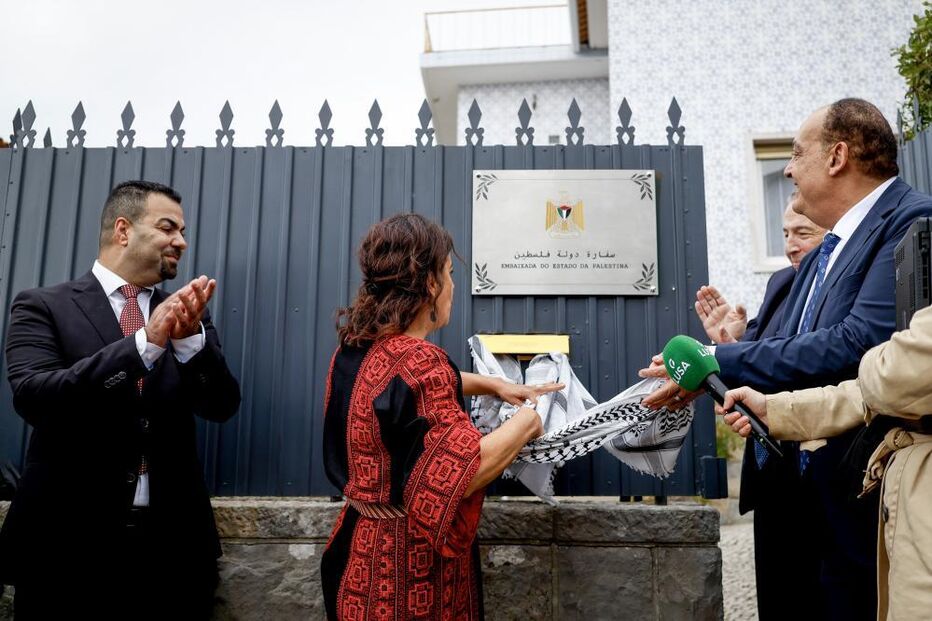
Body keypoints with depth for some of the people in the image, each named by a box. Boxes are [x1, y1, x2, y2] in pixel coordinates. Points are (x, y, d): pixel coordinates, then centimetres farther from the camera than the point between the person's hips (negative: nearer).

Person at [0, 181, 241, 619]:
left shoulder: (186, 317, 8)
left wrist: (190, 335, -19)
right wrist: (146, 341, -24)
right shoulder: (43, 306, -1)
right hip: (68, 537, -3)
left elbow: (221, 405, -1)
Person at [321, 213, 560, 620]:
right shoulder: (418, 360, -26)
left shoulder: (355, 348, 2)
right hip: (411, 569, -9)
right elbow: (458, 476, -31)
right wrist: (524, 425, -16)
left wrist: (493, 384, 17)